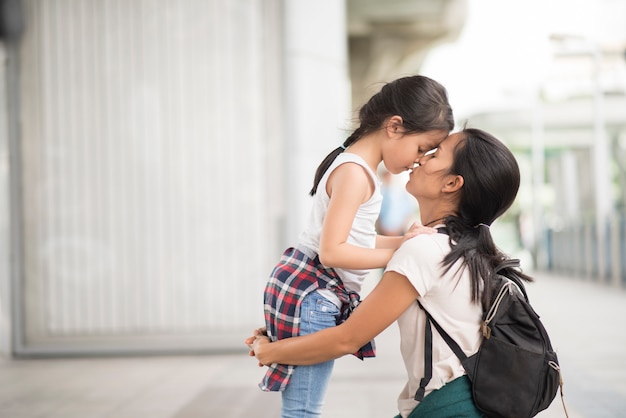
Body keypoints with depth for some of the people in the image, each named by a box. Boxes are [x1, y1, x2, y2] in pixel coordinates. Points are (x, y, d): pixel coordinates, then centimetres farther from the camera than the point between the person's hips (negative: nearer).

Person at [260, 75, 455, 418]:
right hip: (311, 296, -10)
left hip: (318, 295, 10)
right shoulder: (355, 172, -16)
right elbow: (332, 251, -21)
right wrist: (399, 254, -16)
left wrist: (404, 240, 6)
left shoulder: (358, 167, 15)